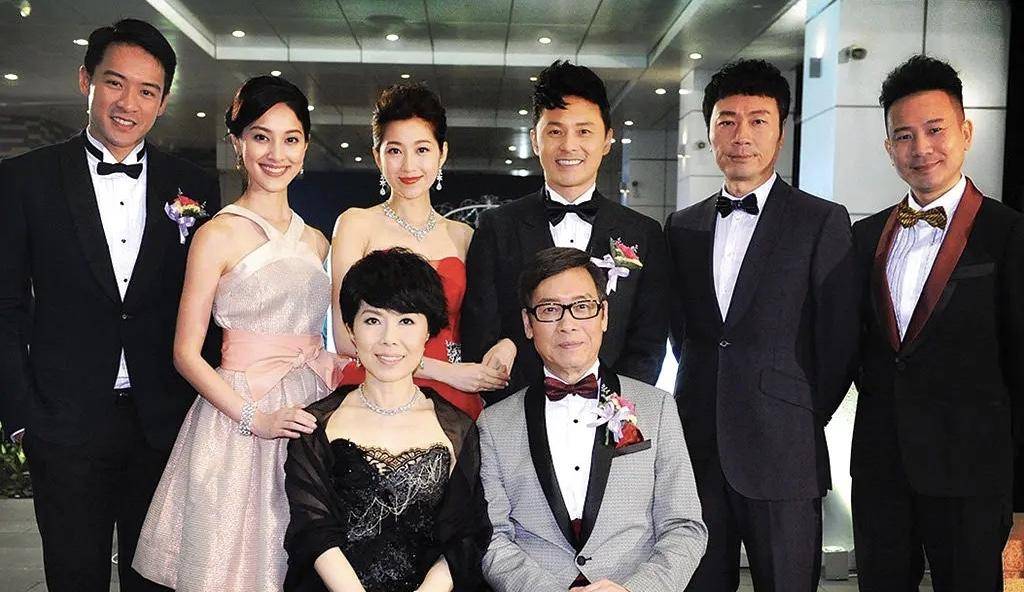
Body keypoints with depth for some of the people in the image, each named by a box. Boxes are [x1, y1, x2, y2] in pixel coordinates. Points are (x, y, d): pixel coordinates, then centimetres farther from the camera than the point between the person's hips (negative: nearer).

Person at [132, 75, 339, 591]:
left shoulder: (315, 240, 10)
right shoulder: (219, 235, -7)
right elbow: (186, 353, -8)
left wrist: (343, 391, -1)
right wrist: (254, 418, -17)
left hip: (311, 411, 5)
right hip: (239, 419, -5)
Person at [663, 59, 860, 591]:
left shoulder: (823, 222, -2)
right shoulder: (681, 227, 10)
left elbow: (838, 343, -2)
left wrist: (802, 425, 1)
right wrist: (699, 400, 6)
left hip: (782, 456, -3)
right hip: (696, 449, 4)